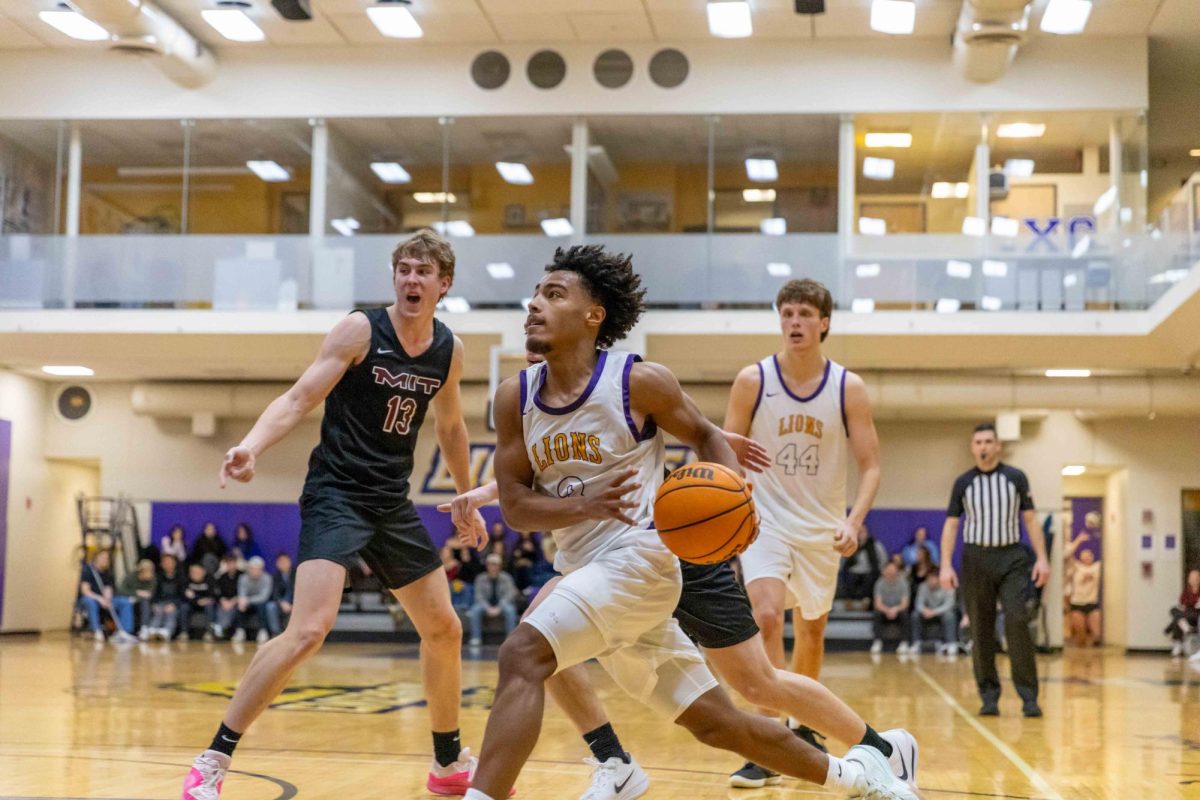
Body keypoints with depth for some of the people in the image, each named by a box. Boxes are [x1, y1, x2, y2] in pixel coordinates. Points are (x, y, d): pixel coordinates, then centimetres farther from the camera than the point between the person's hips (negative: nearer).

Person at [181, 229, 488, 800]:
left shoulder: (449, 351, 6)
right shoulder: (361, 330, -11)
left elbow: (450, 427, 21)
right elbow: (299, 399, -16)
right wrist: (251, 446, -34)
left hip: (393, 503, 7)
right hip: (336, 494, -7)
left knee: (444, 630, 13)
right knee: (309, 629, -23)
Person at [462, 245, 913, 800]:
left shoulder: (639, 382, -9)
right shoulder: (515, 397, 2)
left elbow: (704, 436, 7)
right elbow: (514, 505, -1)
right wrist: (586, 505, -19)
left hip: (639, 558, -6)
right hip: (583, 573, 6)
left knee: (522, 655, -26)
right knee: (718, 724, 13)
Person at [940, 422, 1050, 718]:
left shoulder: (1016, 478, 4)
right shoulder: (963, 483, 5)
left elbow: (1030, 519, 5)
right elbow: (951, 525, 5)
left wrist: (1041, 558, -4)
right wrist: (946, 565, -4)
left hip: (1011, 559, -1)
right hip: (976, 560, 1)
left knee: (1017, 621, -13)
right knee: (981, 630, 2)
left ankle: (1029, 696, -8)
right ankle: (989, 696, 10)